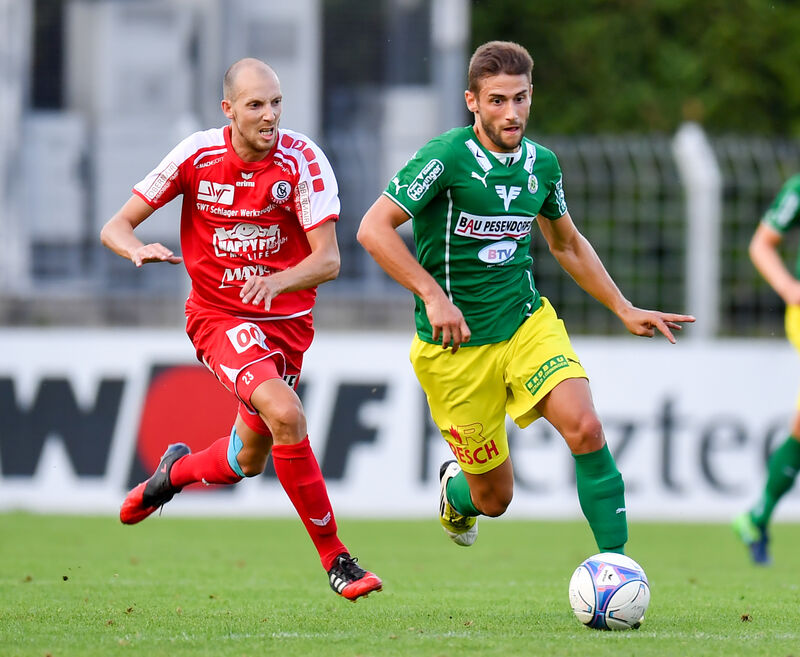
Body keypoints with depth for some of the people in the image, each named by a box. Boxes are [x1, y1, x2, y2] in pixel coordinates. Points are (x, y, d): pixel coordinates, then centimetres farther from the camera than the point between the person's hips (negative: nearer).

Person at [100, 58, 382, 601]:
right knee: (285, 414, -27)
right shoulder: (197, 155, -11)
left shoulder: (303, 159, -13)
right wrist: (140, 249, -29)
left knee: (250, 460, 13)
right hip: (219, 316, -2)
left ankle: (176, 471, 48)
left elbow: (328, 260, -17)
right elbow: (116, 227, -6)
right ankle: (335, 558, -18)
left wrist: (277, 281, -38)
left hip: (287, 319, 2)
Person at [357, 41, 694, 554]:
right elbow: (374, 228, -19)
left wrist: (625, 310, 17)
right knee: (494, 497, 4)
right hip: (455, 345, -4)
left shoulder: (542, 164, 3)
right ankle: (454, 493, 42)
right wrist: (432, 295, -26)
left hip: (528, 320, 4)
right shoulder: (447, 157, -16)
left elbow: (567, 244, 20)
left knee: (585, 429, -23)